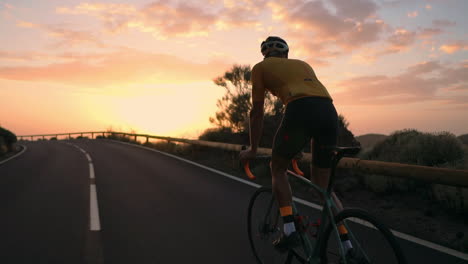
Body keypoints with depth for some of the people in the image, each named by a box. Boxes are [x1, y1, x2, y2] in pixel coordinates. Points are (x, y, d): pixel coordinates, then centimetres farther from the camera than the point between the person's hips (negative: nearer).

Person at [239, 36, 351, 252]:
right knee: (322, 185, 18)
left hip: (300, 111, -5)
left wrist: (252, 150, 27)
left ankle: (290, 230, 6)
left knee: (278, 169, 19)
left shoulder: (261, 67, 22)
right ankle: (348, 245, 15)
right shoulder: (303, 64, 37)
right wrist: (297, 146, 48)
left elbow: (257, 112, 19)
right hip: (330, 112, 5)